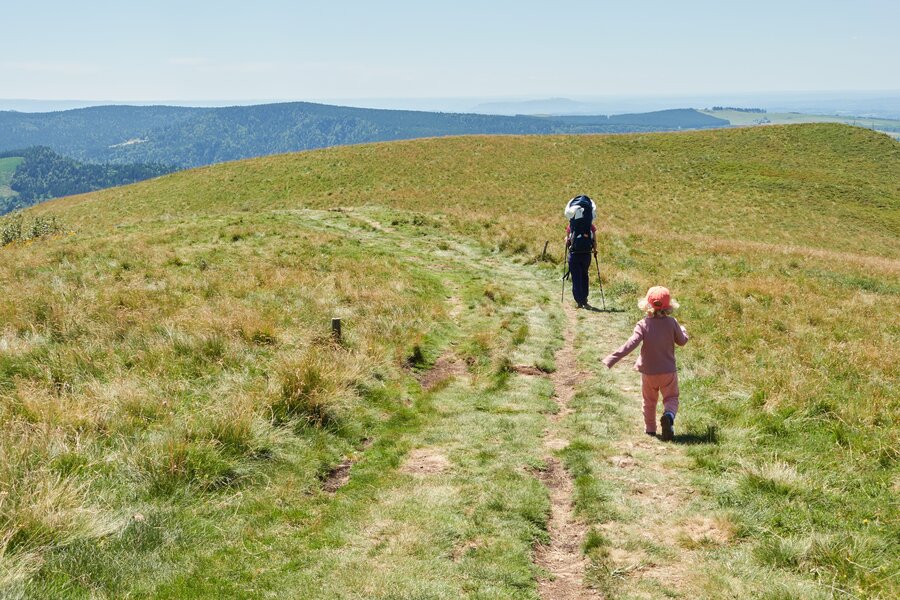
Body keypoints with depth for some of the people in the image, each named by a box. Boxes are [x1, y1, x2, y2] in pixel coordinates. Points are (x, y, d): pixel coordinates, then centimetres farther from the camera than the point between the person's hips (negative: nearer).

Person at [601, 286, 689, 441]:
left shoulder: (643, 325, -15)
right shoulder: (671, 323, -11)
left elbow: (630, 344, -25)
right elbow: (682, 341, 3)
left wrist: (612, 359, -25)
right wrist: (683, 330, 25)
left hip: (648, 372, 0)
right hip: (668, 371, 0)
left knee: (649, 401, 19)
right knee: (671, 398, 11)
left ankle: (650, 429, 26)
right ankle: (669, 415, -21)